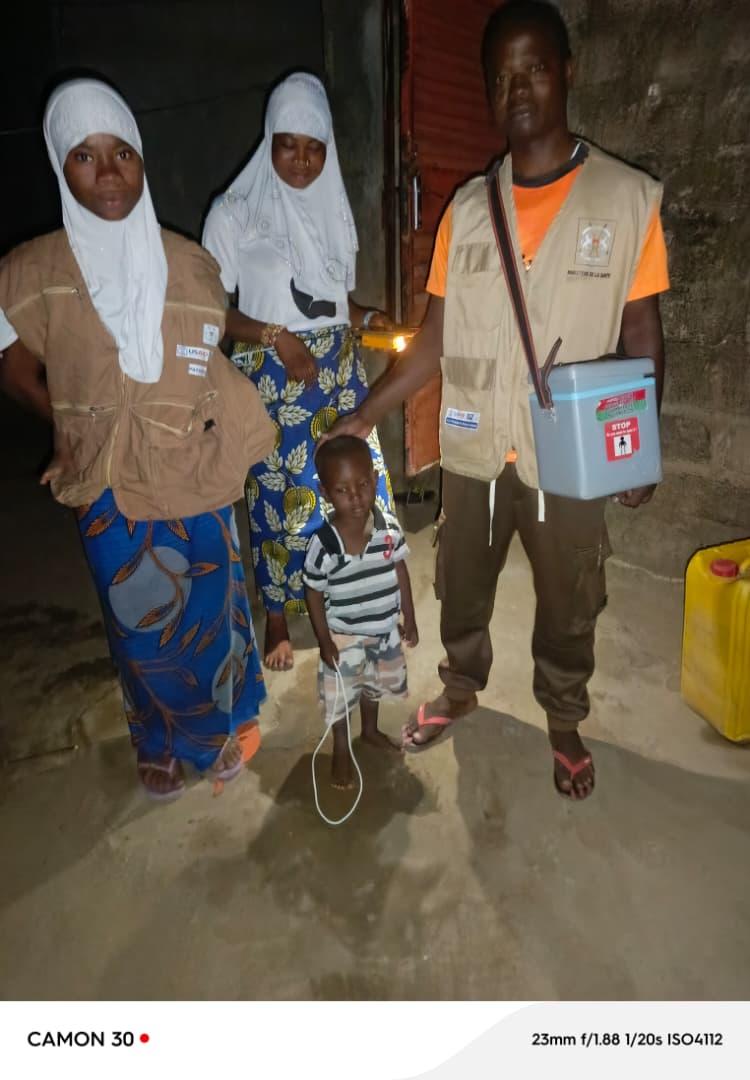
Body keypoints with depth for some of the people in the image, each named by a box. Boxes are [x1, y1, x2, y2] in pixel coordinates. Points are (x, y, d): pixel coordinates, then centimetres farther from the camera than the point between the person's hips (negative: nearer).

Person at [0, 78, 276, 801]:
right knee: (143, 629, 13)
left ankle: (221, 727, 45)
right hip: (111, 491, -1)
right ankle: (160, 745, 42)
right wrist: (72, 425, -2)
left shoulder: (189, 262, -1)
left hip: (198, 478, 1)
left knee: (212, 614, 15)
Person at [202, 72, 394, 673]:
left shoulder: (333, 208, 12)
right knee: (279, 498, 2)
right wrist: (274, 337, -18)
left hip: (340, 369, 4)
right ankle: (278, 620, 23)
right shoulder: (233, 214, -2)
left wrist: (369, 319, -2)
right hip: (271, 376, -4)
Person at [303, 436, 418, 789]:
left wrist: (409, 618, 4)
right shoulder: (322, 544, -26)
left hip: (385, 630, 4)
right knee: (340, 696, 16)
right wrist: (324, 640, -11)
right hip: (345, 637, -4)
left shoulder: (389, 527, -16)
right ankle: (341, 752, 42)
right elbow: (314, 593, -13)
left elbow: (400, 572, -2)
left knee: (374, 684, 28)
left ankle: (370, 730, 57)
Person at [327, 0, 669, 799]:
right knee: (459, 589, 18)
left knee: (568, 608, 14)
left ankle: (564, 724, 40)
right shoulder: (465, 208, 3)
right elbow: (437, 337, 4)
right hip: (472, 453, 3)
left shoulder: (629, 199, -3)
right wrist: (366, 415, -1)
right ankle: (459, 690, 45)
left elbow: (643, 334, 0)